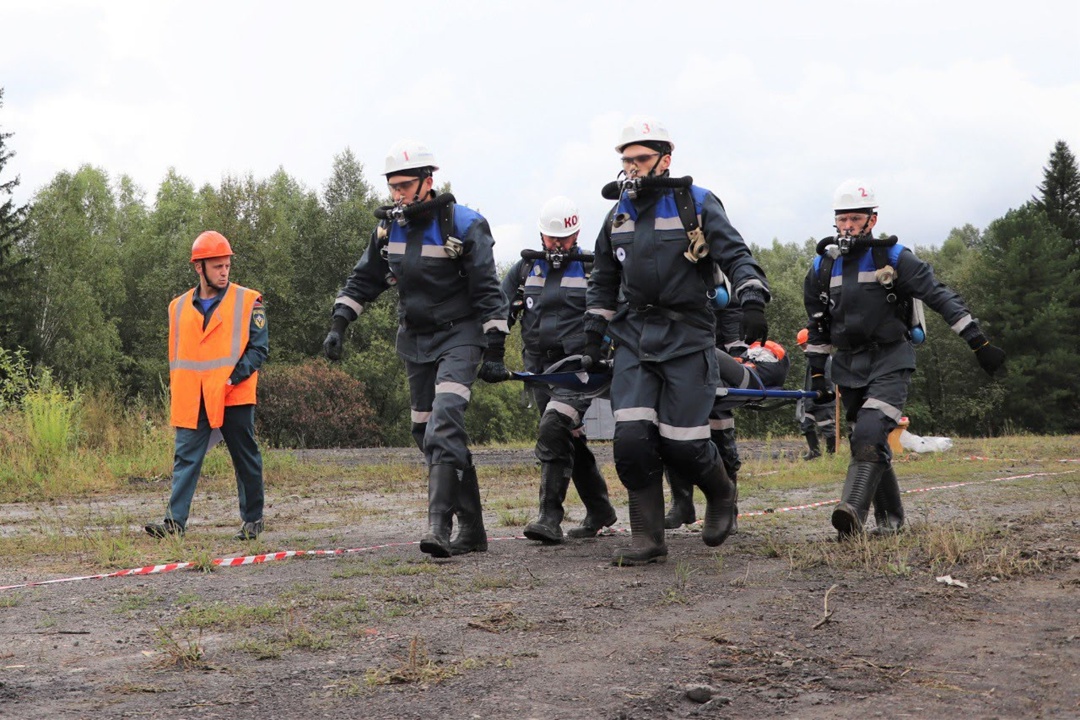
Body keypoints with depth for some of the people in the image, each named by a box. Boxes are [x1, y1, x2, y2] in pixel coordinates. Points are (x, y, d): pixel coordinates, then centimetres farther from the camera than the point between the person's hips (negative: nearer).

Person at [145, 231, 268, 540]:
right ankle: (175, 520, -6)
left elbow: (258, 349, -3)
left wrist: (233, 378, -16)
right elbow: (175, 356, 18)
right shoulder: (179, 307, 11)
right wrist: (175, 395, 11)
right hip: (191, 400, 3)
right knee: (185, 458, -4)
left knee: (246, 459, 5)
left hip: (234, 397, -2)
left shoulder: (248, 301, 1)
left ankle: (253, 519, 17)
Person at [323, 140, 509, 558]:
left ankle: (439, 525, -30)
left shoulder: (464, 225, -11)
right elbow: (364, 279, 17)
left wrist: (495, 352, -14)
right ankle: (471, 530, 12)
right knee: (426, 434, 4)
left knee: (444, 423, -24)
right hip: (415, 342, 6)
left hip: (459, 337, -6)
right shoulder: (389, 227, 5)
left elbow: (488, 291, -10)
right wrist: (338, 325, 6)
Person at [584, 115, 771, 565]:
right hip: (634, 338, 4)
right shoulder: (619, 214, 15)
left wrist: (752, 301, -22)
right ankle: (647, 540, -1)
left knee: (681, 443, -7)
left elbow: (736, 255, -6)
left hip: (687, 337, -4)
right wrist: (593, 330, 19)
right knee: (632, 438, -10)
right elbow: (603, 280, 25)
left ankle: (721, 494, 26)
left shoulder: (697, 204, -1)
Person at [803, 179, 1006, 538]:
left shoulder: (894, 258, -5)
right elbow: (817, 324, 18)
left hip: (890, 363, -5)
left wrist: (979, 342, -9)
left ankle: (852, 514, -33)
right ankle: (890, 520, 17)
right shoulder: (823, 266, 7)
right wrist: (816, 372, 15)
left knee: (869, 436, -22)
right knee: (868, 444, 6)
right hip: (848, 367, 5)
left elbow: (941, 297, -6)